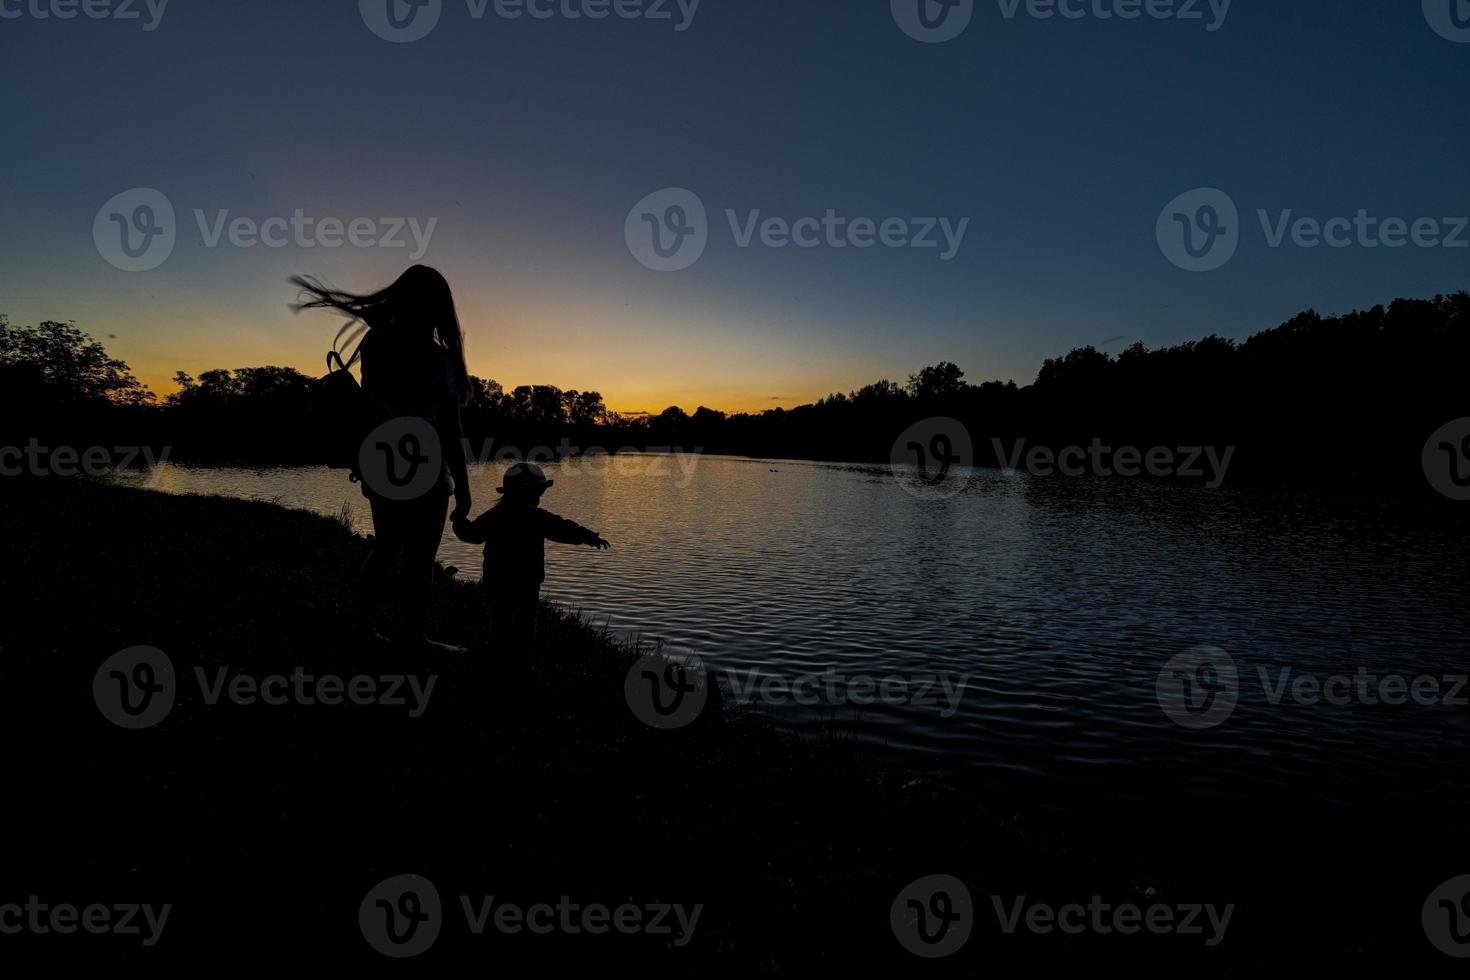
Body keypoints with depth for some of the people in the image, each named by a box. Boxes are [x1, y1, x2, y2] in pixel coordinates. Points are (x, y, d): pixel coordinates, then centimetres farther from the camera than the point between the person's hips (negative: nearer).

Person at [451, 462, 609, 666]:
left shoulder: (493, 515, 3)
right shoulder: (535, 516, -13)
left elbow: (471, 533, 10)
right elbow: (562, 529, -22)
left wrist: (459, 521, 27)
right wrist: (589, 537, -27)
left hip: (495, 582, 5)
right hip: (525, 583, -5)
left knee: (499, 623, 18)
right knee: (524, 626, 3)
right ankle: (522, 665, 4)